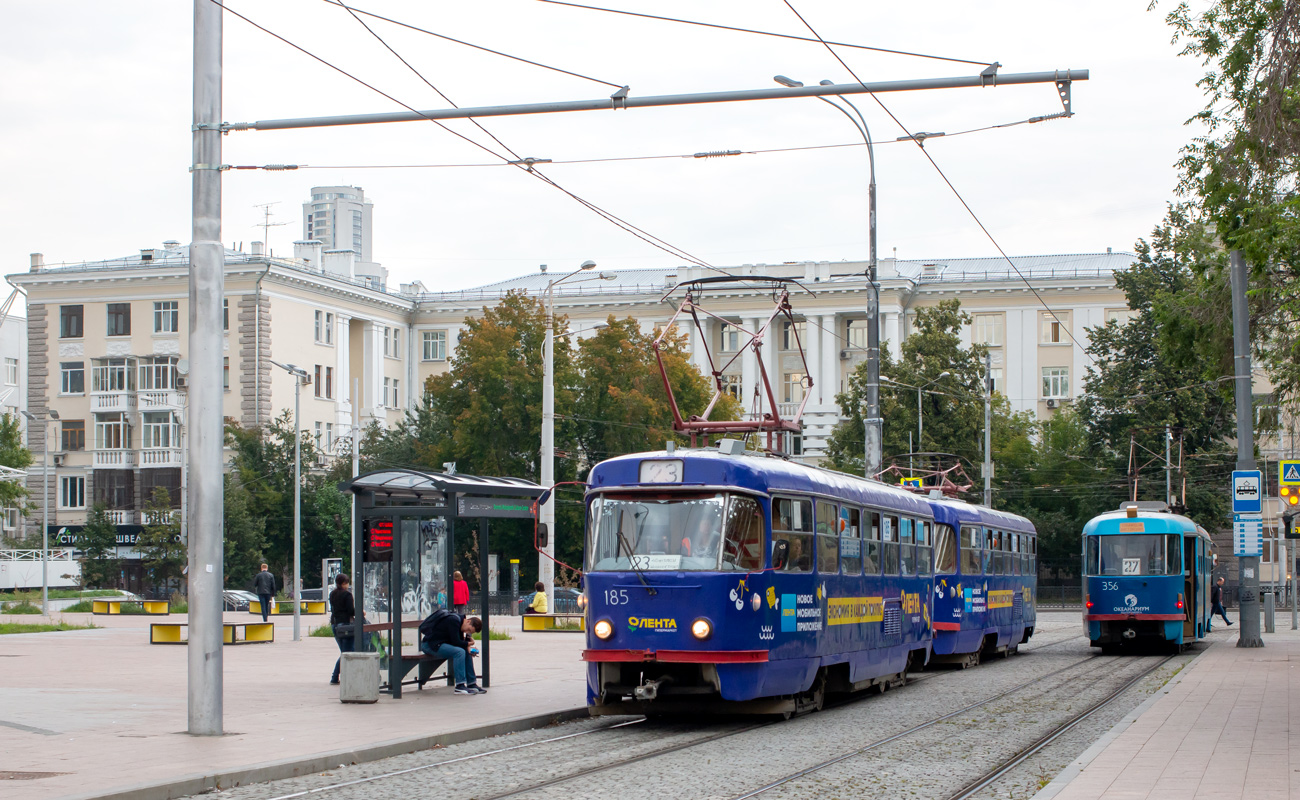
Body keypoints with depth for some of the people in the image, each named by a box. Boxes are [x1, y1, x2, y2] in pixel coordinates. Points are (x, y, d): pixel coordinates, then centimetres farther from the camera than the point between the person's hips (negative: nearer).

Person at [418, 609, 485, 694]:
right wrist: (469, 643, -6)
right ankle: (460, 686, -25)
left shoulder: (459, 620, 10)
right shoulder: (454, 620, -21)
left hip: (439, 644, 10)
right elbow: (455, 642, -23)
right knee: (459, 652, -26)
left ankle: (472, 684, 9)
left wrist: (468, 647, -9)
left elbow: (460, 641, 11)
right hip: (430, 645, -10)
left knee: (467, 652, 7)